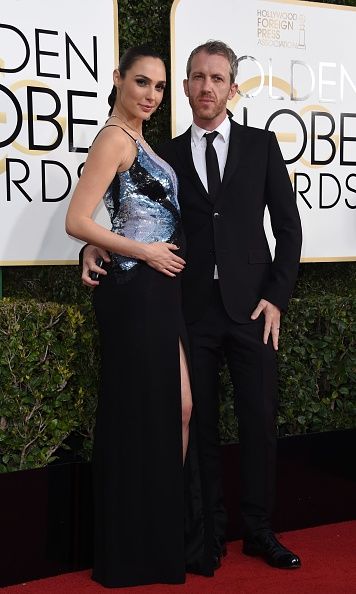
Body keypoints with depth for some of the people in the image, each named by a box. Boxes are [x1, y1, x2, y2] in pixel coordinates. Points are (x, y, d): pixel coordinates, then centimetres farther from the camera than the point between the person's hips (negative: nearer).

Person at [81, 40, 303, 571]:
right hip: (194, 310, 1)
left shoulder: (261, 145, 7)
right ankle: (210, 532, 17)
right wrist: (95, 247, -8)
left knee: (259, 422, 2)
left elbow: (288, 227, 5)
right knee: (201, 426, 5)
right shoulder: (168, 156, 9)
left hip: (252, 308, -1)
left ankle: (259, 531, 16)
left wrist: (276, 296, -4)